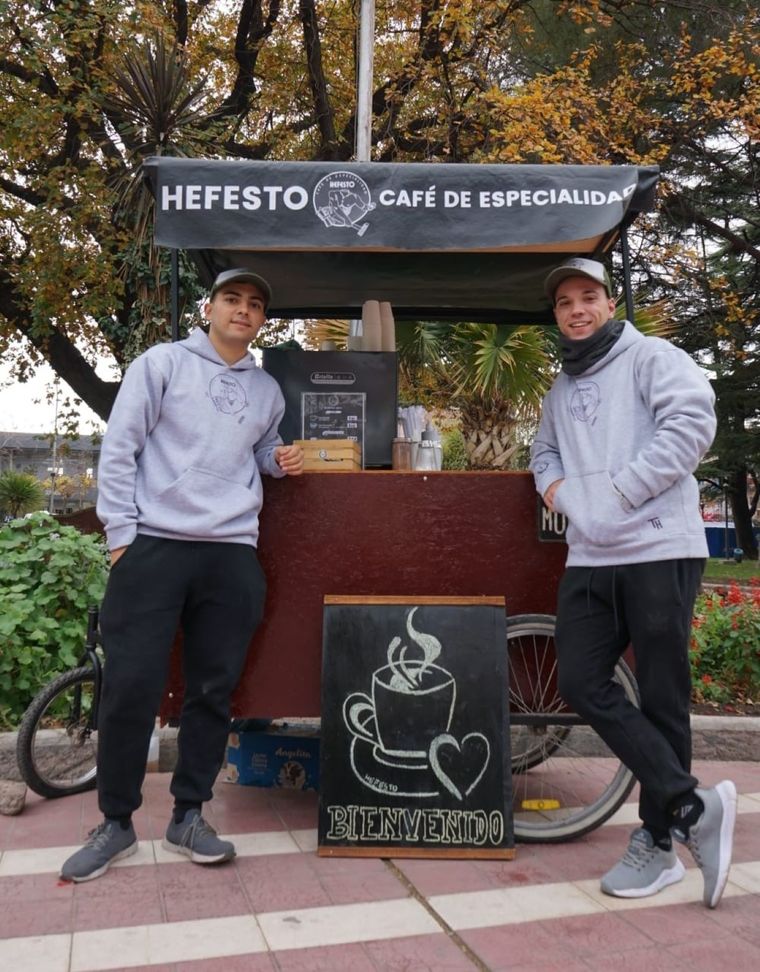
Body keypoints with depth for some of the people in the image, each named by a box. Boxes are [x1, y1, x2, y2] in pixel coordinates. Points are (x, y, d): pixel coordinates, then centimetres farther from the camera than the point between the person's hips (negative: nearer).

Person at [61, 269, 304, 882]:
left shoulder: (267, 390, 17)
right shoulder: (162, 363, 4)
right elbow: (119, 448, 0)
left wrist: (281, 459, 6)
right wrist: (121, 533, -7)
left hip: (232, 555, 4)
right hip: (153, 546, -3)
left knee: (213, 692, 5)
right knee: (132, 686, -2)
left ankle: (188, 816, 20)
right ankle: (116, 822, 15)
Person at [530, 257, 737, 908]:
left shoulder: (651, 357, 2)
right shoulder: (561, 390, 23)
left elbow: (693, 421, -13)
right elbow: (544, 450, 35)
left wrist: (619, 493, -13)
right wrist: (555, 485, 11)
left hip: (659, 551, -6)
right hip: (589, 559, 7)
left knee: (662, 697, 0)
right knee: (582, 685, -3)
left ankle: (658, 842, 12)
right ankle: (695, 807, 3)